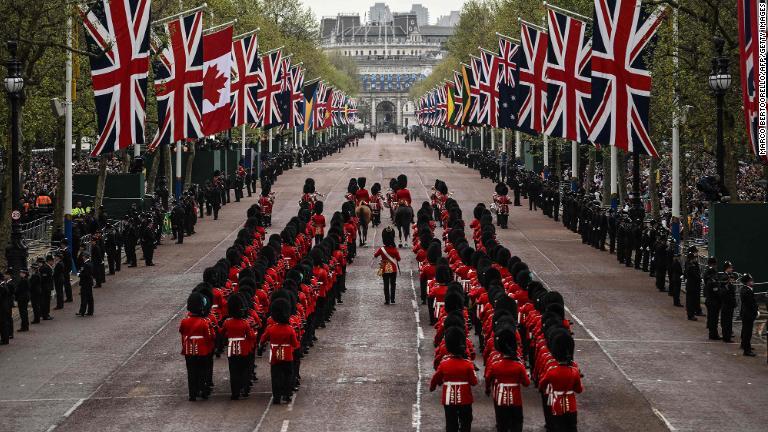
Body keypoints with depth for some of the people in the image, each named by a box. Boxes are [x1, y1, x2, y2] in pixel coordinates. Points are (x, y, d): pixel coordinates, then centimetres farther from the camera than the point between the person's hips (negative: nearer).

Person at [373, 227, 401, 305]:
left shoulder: (381, 249, -11)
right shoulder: (395, 250, -11)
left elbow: (375, 255, 5)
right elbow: (398, 259, -2)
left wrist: (378, 250, 21)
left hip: (385, 270, 0)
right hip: (393, 269, 0)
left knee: (386, 285, 6)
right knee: (393, 285, 10)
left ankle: (387, 300, 3)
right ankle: (392, 300, 9)